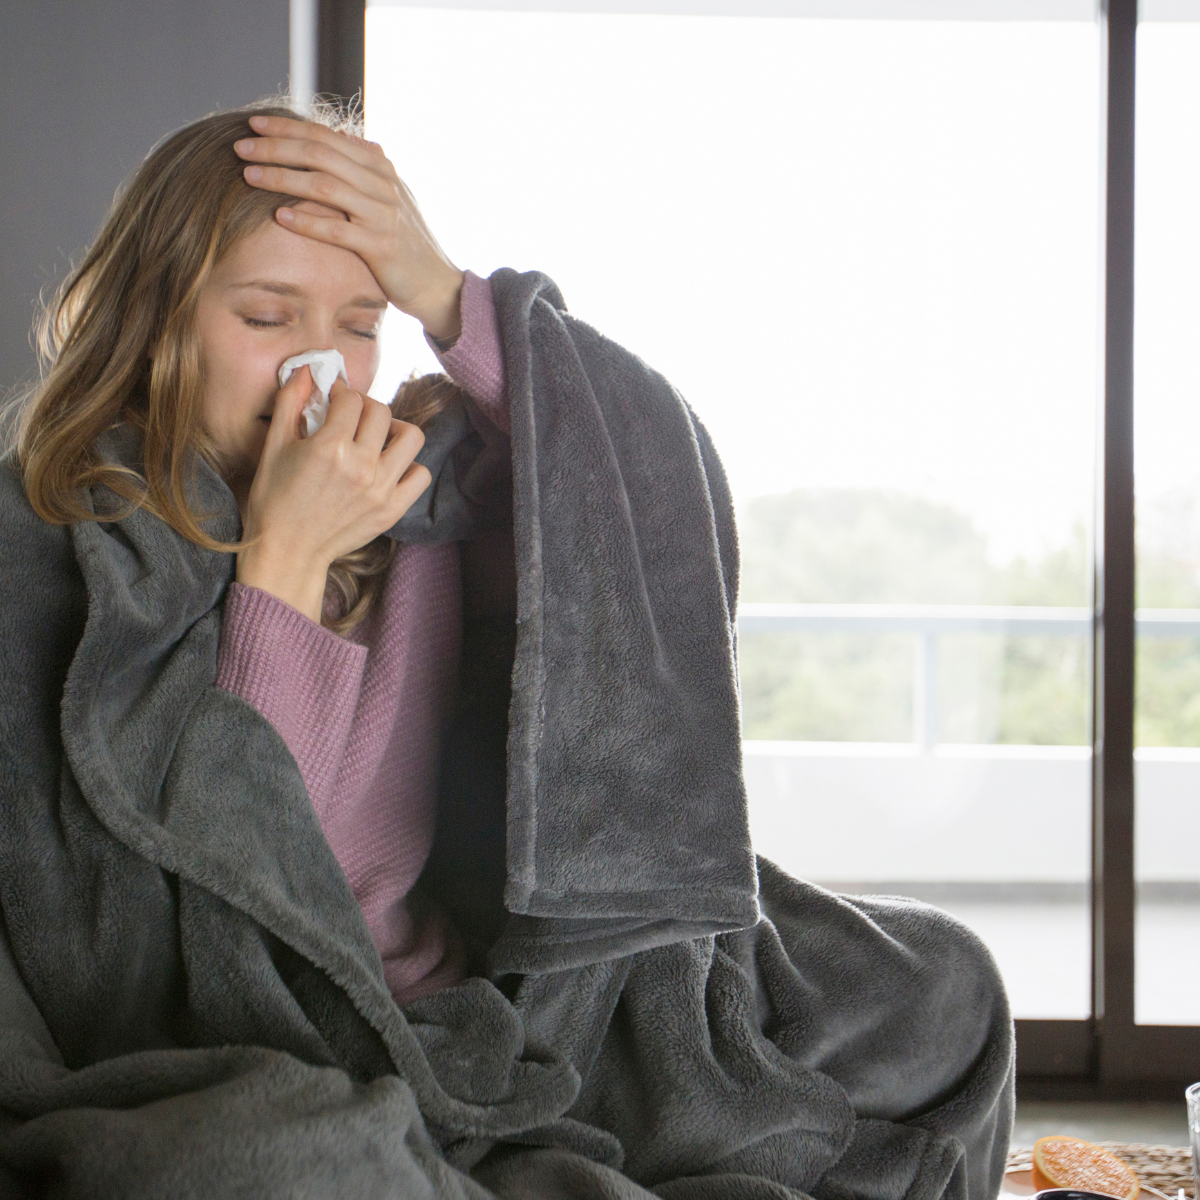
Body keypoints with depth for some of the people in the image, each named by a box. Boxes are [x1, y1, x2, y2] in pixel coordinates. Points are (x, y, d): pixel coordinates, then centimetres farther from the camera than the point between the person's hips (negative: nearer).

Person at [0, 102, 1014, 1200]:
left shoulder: (421, 489, 5)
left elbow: (671, 491, -8)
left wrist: (448, 295, -15)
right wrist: (282, 562, -21)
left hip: (488, 1003, 5)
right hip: (247, 1071, -4)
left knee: (929, 986, 2)